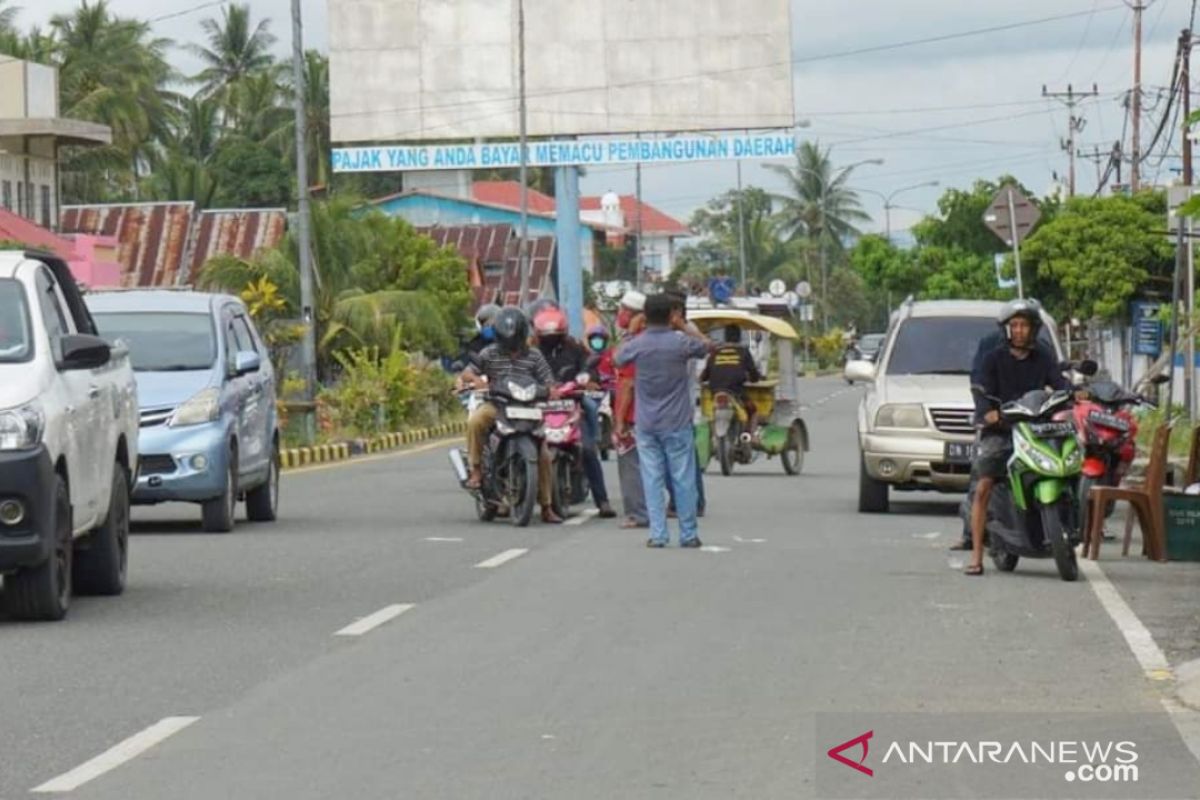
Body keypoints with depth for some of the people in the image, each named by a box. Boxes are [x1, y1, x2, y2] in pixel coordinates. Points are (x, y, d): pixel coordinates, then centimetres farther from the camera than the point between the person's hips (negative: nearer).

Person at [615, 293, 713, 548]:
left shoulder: (637, 344, -6)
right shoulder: (680, 342, -10)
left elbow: (617, 358, 16)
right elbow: (707, 346, 10)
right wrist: (684, 327, 14)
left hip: (646, 424, 2)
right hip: (677, 423, -1)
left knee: (652, 479, 4)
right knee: (683, 479, 5)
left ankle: (657, 534, 0)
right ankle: (688, 534, 9)